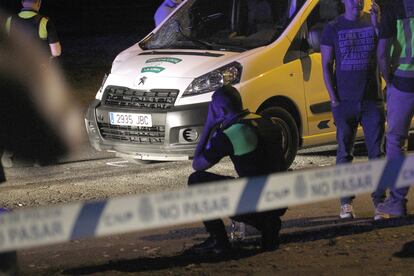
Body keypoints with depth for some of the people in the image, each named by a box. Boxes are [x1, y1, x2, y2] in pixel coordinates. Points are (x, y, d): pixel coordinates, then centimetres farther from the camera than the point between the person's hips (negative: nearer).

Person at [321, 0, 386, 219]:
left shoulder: (372, 22, 4)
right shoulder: (333, 28, 4)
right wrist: (333, 98, -6)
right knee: (344, 153, 2)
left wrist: (377, 24, -22)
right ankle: (346, 202, 8)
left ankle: (379, 199, 5)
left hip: (372, 100, 0)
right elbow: (326, 65, 3)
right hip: (345, 102, 0)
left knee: (376, 152, 0)